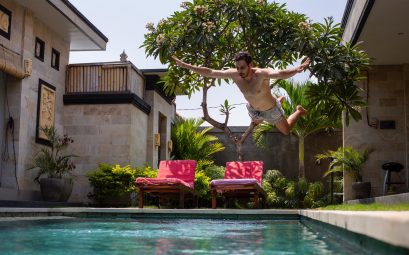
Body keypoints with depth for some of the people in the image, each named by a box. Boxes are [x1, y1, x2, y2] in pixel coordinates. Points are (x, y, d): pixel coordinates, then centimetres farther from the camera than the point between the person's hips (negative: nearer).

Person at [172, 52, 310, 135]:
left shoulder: (262, 74, -42)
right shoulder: (234, 74, -28)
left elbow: (280, 73, -61)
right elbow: (209, 72, -25)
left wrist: (297, 70, -81)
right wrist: (185, 65, -27)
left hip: (270, 110, -5)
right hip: (253, 109, 5)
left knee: (286, 131, 18)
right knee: (256, 123, 38)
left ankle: (299, 111, 47)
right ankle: (280, 100, 55)